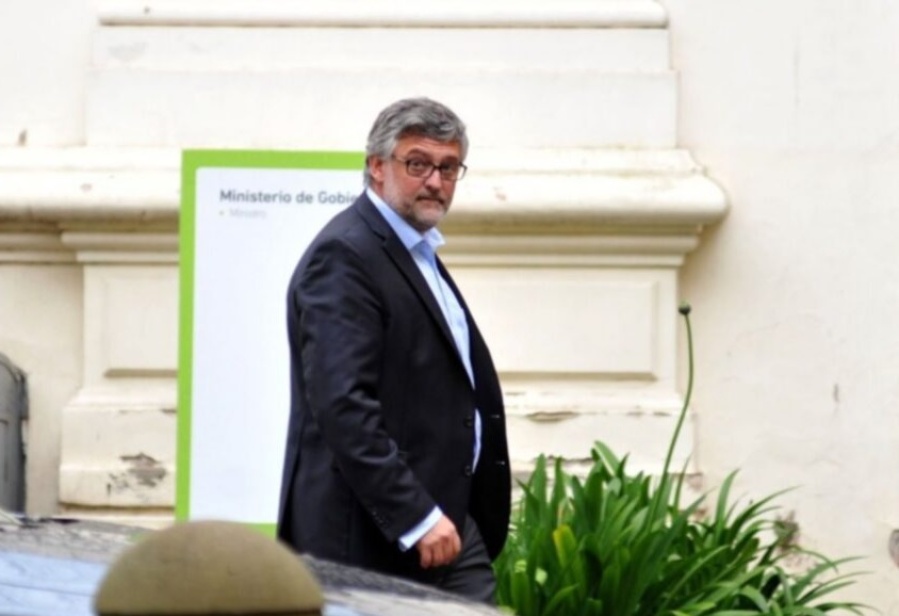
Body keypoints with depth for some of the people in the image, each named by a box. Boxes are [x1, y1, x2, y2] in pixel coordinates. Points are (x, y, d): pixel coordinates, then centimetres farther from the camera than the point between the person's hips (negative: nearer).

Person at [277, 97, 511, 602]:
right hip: (377, 542, -9)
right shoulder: (343, 257, -12)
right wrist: (415, 518, -24)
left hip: (449, 521, 9)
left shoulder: (420, 254, 19)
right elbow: (344, 407, -21)